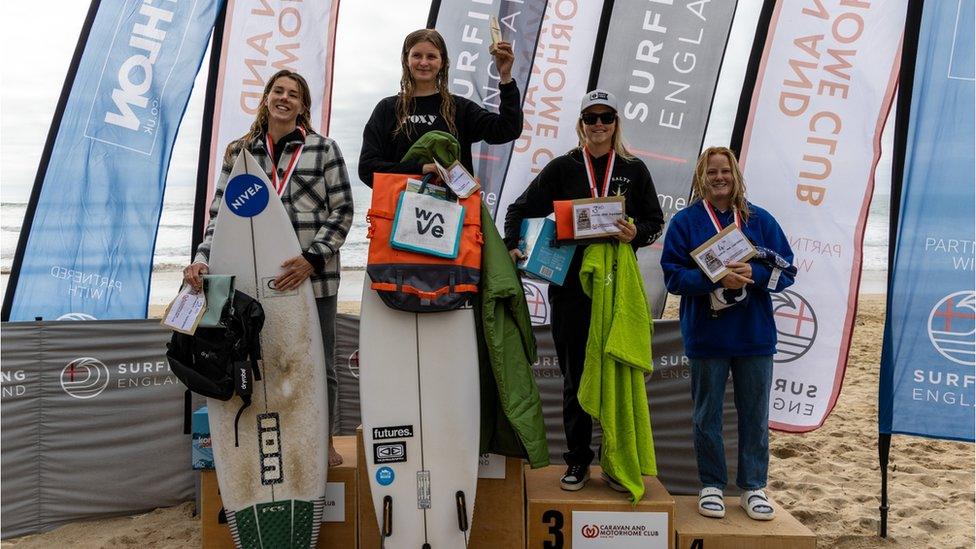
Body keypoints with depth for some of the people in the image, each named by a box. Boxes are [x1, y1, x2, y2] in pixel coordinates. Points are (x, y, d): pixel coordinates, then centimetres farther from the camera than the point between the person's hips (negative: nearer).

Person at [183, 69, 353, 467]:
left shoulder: (323, 149, 5)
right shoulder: (240, 152, 12)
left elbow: (342, 211, -1)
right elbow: (220, 212, 10)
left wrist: (311, 260, -13)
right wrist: (203, 259, -6)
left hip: (313, 278, -2)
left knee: (318, 364, 7)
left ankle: (325, 440, 24)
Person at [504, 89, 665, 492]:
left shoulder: (634, 170, 9)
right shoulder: (563, 168, 8)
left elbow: (655, 222, 9)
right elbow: (521, 209, 7)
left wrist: (635, 234, -13)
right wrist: (512, 246, -10)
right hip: (570, 288, 0)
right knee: (575, 376, 7)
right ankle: (578, 461, 19)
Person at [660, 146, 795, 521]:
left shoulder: (760, 220, 5)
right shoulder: (685, 222, 0)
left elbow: (786, 269, 3)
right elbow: (673, 275, -7)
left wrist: (753, 275, -17)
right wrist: (716, 279, -22)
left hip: (755, 335, 2)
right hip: (706, 336, -1)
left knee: (755, 414, 9)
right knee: (707, 415, 8)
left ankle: (754, 488, 23)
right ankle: (711, 486, 22)